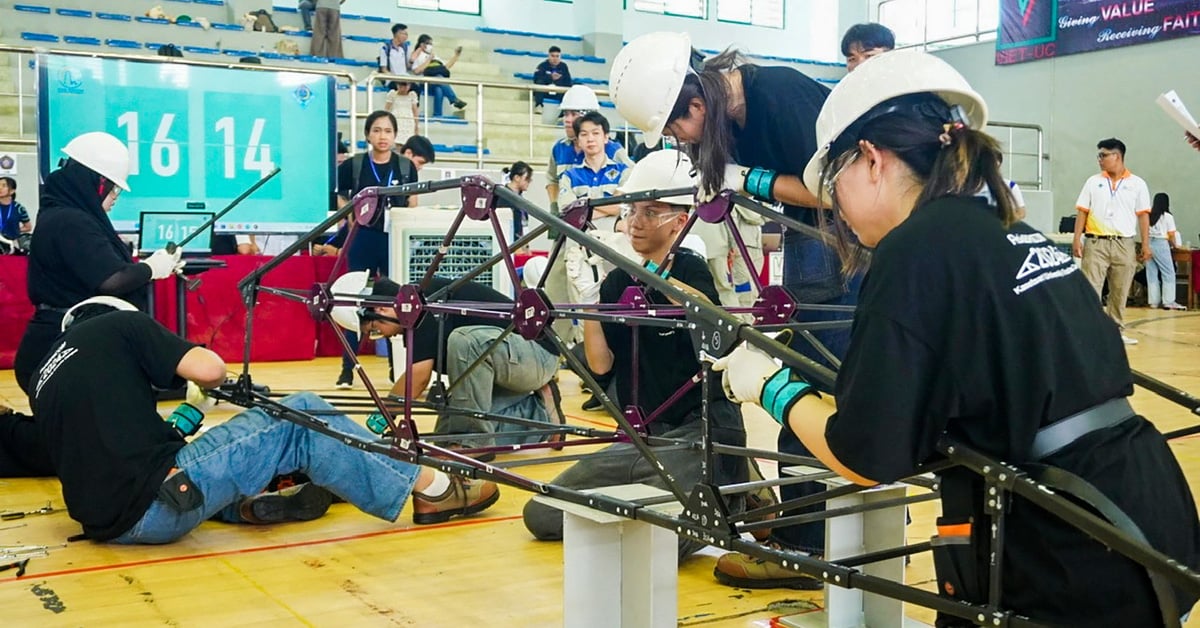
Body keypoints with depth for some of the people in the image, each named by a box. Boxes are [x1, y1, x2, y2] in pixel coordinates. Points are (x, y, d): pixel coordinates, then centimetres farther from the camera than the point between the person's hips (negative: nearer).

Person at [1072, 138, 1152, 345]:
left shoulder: (1137, 184, 5)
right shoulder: (1093, 182, 7)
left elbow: (1143, 215, 4)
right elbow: (1082, 211, 6)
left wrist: (1146, 244, -2)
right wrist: (1077, 239, -3)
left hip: (1124, 244, 0)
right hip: (1096, 242, 0)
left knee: (1119, 292, 7)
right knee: (1091, 289, -6)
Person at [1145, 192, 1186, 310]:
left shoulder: (1149, 216, 10)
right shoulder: (1167, 216, -2)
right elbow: (1171, 235, -2)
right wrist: (1175, 245, 14)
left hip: (1148, 243, 5)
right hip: (1161, 244, -5)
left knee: (1151, 273, 7)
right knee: (1169, 273, 2)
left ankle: (1154, 301, 9)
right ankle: (1168, 301, -2)